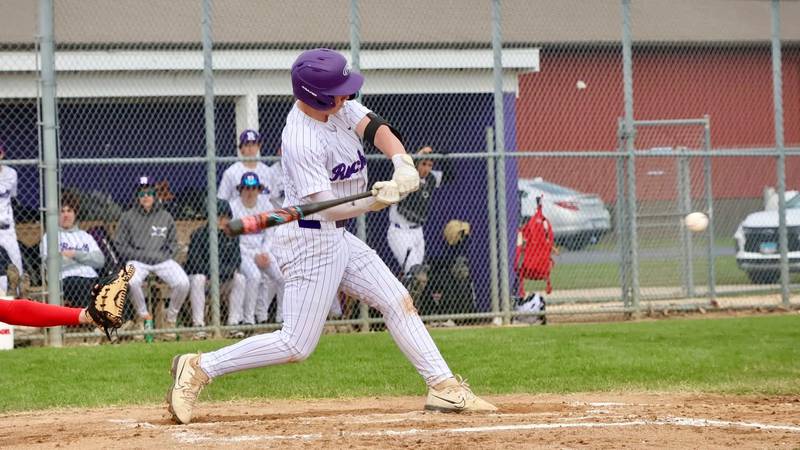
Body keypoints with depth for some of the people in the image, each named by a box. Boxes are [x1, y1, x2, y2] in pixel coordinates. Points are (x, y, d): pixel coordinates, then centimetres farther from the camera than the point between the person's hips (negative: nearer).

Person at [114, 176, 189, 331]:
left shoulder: (165, 217, 14)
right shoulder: (128, 217, 7)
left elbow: (173, 242, 19)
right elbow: (120, 245, 5)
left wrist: (166, 255, -2)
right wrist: (140, 255, -8)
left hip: (163, 260, 2)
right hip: (138, 261, -2)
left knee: (183, 283, -24)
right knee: (132, 281, -36)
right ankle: (142, 315, -9)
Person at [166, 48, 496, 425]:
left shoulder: (338, 106, -1)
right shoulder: (301, 140, -26)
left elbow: (375, 128, -10)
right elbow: (329, 209, -27)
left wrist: (403, 163, -29)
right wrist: (375, 202, -41)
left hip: (337, 238, 9)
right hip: (311, 241, -9)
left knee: (398, 302, 8)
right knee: (297, 346, -8)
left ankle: (443, 387, 11)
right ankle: (199, 368, -2)